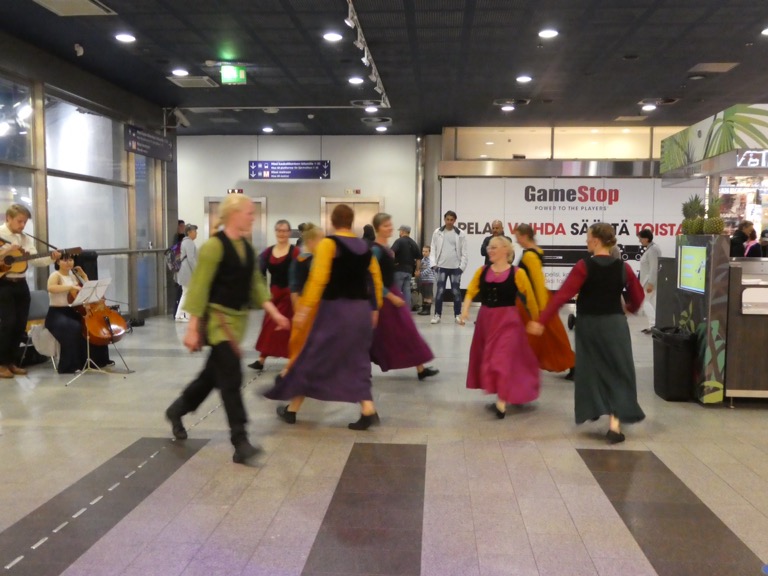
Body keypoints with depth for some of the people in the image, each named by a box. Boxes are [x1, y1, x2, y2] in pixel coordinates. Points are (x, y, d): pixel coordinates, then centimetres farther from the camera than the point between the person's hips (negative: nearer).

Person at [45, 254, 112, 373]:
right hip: (57, 314, -8)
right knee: (74, 328, -35)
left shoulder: (73, 275, 13)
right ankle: (70, 366, -26)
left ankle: (100, 360, 8)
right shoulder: (55, 275, -8)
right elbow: (51, 288, -31)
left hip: (72, 312, 8)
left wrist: (83, 275, 14)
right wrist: (71, 287, -34)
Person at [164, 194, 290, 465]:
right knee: (231, 377, -10)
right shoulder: (214, 245, -15)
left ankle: (177, 410, 42)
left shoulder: (247, 247, 9)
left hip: (238, 318, 8)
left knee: (214, 373, 18)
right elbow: (199, 288, -16)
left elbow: (256, 284, 14)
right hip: (217, 316, -8)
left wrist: (274, 313, 4)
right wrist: (192, 328, -18)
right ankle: (240, 442, -5)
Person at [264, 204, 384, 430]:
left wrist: (304, 309, -17)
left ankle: (291, 409, 19)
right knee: (358, 361, 13)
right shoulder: (365, 246, 9)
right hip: (361, 309, 5)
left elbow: (318, 279, -18)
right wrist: (374, 309, 18)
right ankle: (368, 410, 0)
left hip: (335, 308, -5)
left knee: (312, 357, 7)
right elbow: (376, 279, 10)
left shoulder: (328, 243, -8)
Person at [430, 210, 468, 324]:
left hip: (455, 267, 0)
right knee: (439, 291, 0)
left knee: (456, 291, 4)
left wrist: (462, 266, -6)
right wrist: (434, 264, -5)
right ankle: (437, 315, 8)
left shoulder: (460, 234, 1)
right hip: (441, 266, 0)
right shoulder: (437, 232, 4)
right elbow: (433, 249, 4)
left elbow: (464, 252, 1)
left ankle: (458, 315, 12)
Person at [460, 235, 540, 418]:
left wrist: (536, 321, 4)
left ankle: (501, 403, -14)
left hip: (507, 320, -5)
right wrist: (465, 310, -19)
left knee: (503, 359, -12)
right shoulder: (482, 271, 3)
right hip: (485, 319, 6)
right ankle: (508, 395, 35)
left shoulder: (517, 273, -9)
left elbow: (530, 298, -2)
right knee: (486, 358, 15)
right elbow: (471, 292, -2)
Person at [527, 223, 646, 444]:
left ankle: (594, 412, 24)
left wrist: (542, 321, -16)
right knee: (618, 373, 7)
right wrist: (630, 308, 33)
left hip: (589, 325, -2)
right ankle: (615, 424, -1)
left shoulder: (584, 266, -12)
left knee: (591, 372, 16)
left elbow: (562, 295, -17)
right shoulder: (623, 267, -1)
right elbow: (638, 296, 10)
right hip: (615, 325, 2)